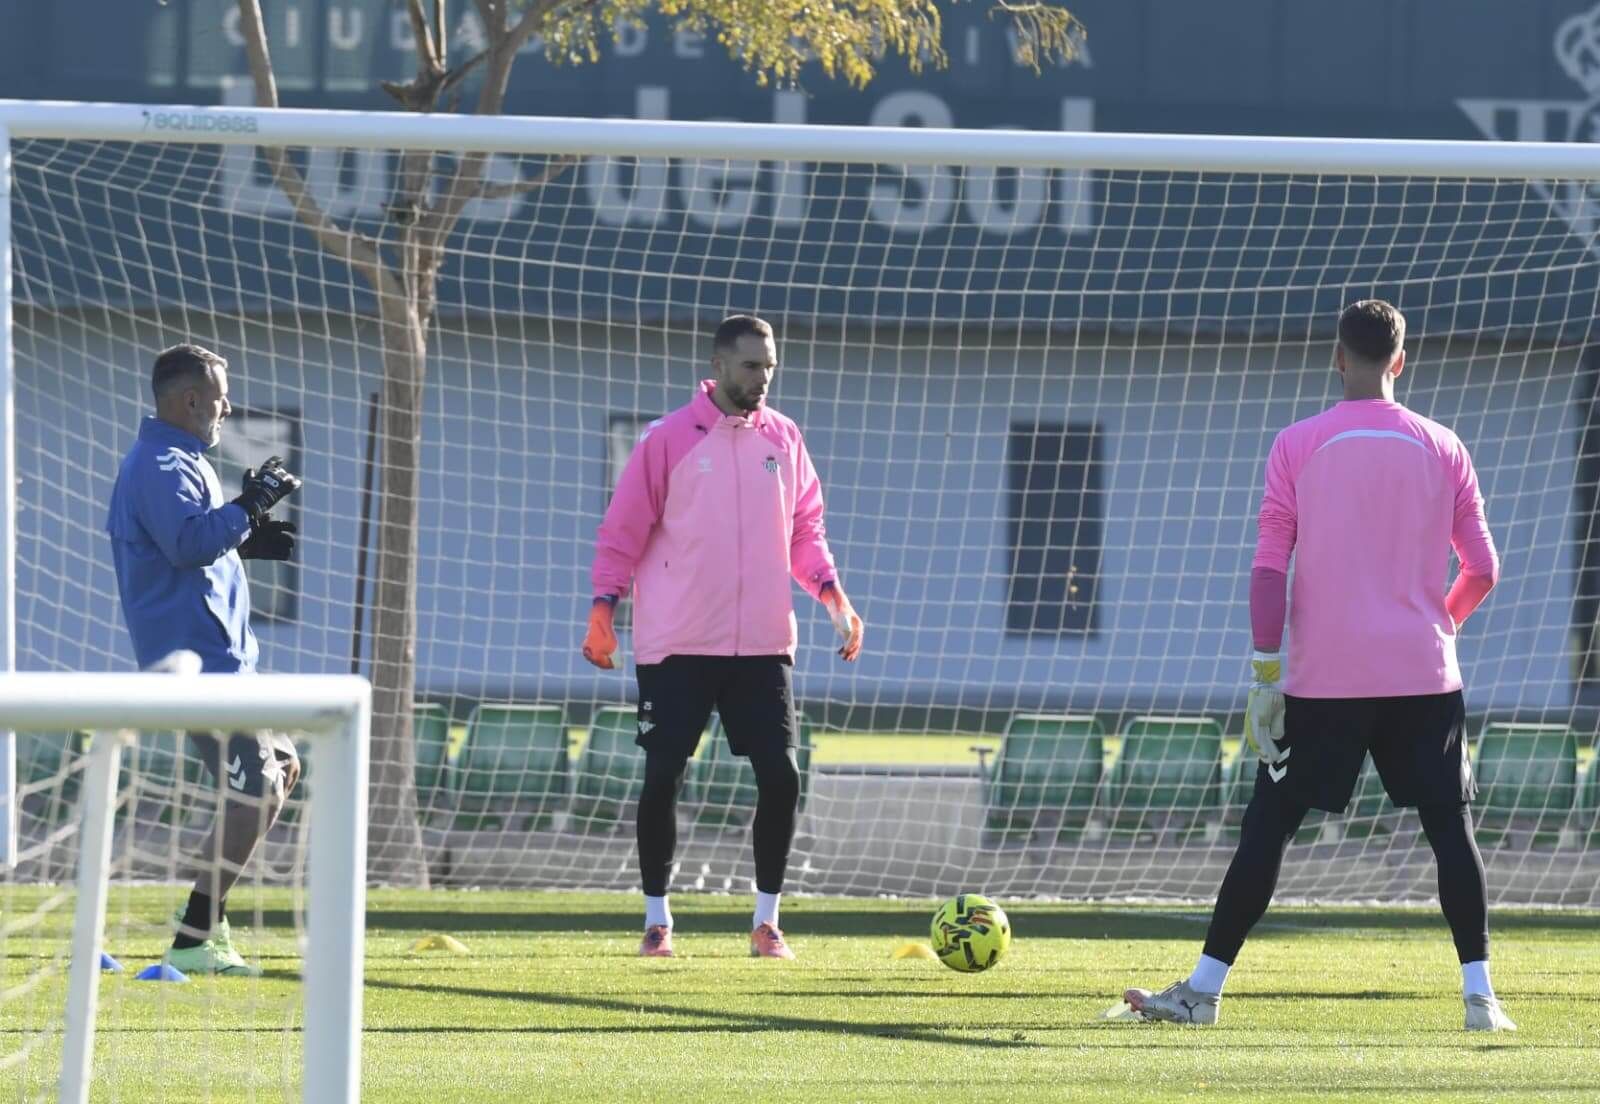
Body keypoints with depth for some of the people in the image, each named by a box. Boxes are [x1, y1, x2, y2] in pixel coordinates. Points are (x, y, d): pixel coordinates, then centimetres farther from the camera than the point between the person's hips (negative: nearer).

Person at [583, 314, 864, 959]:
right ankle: (656, 919, 11)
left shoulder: (783, 439, 8)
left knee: (781, 777, -4)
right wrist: (602, 608, -9)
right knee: (663, 778, -2)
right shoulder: (668, 439, -3)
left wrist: (830, 592, 0)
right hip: (677, 645, -3)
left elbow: (805, 528, 14)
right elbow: (623, 531, -1)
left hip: (763, 643, 3)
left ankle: (767, 919, 9)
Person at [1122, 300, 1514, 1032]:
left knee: (1267, 826, 5)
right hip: (1424, 676, 1)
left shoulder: (1297, 447, -2)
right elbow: (1483, 569, 6)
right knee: (1450, 828, 6)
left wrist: (1266, 675, -5)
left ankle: (1204, 989, 4)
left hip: (1325, 680, -1)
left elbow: (1269, 570, -7)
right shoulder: (1443, 450, 3)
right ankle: (1479, 995, -3)